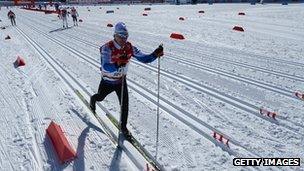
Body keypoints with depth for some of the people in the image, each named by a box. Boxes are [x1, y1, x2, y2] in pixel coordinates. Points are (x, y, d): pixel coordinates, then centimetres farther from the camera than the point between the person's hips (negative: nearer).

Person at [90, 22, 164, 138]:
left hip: (121, 81, 3)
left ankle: (123, 127, 21)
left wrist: (155, 54, -33)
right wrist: (117, 64, -61)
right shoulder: (107, 48, -30)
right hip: (107, 81, -2)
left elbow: (144, 58, -15)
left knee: (125, 104, -3)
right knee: (100, 97, 25)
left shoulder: (129, 48, -16)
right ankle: (93, 100, 64)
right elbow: (105, 67, -42)